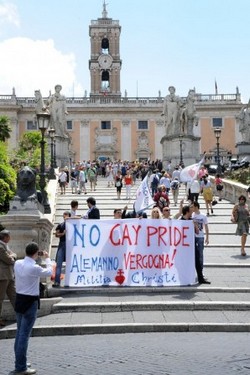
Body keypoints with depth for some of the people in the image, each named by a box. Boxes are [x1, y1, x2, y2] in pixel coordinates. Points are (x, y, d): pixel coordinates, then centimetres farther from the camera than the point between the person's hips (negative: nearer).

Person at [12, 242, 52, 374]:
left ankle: (19, 361, 31)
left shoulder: (17, 264, -2)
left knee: (19, 332, 18)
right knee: (24, 334, -3)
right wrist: (47, 258, 12)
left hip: (19, 299, 8)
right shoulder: (34, 268, -21)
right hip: (30, 302, -8)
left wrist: (32, 259, 20)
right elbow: (49, 272, -2)